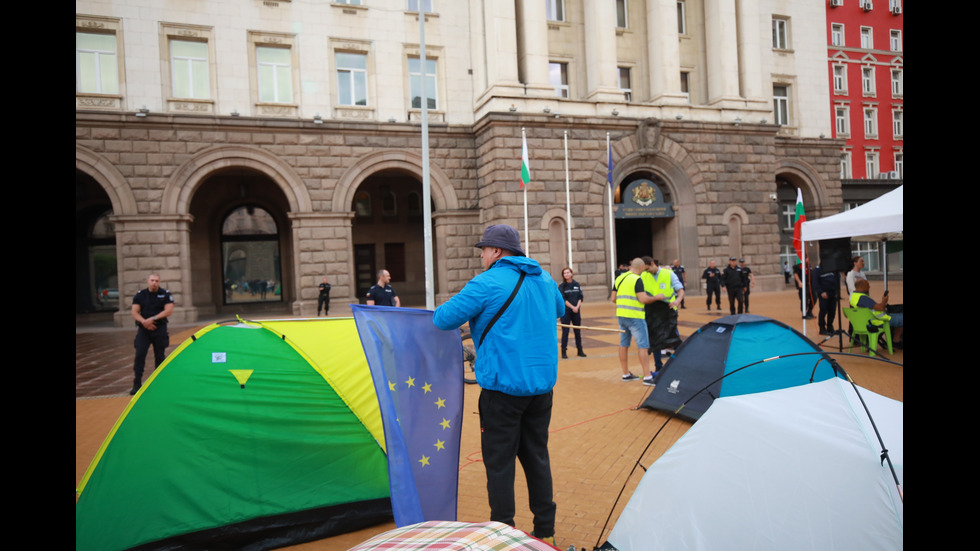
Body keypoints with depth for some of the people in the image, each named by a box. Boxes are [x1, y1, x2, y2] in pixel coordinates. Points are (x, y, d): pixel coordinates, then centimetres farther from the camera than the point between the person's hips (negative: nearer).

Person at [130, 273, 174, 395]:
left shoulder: (165, 294, 0)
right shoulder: (140, 295, 6)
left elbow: (169, 311, -8)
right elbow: (135, 312, 3)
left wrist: (153, 319, -16)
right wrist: (144, 321, -16)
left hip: (160, 329, -1)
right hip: (143, 330, 1)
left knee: (160, 356, 5)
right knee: (139, 355, -8)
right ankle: (137, 384, -4)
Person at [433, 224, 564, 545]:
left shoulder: (487, 284, -13)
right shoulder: (545, 281, 10)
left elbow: (444, 319, -12)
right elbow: (559, 310, 30)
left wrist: (442, 311, 11)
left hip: (503, 386, -7)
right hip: (542, 384, 7)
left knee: (499, 462, 5)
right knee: (537, 456, 17)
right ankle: (545, 531, 27)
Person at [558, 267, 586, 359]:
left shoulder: (577, 285, 7)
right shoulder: (561, 286, -3)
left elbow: (580, 297, 4)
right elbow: (563, 299, -9)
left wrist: (577, 307, -11)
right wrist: (572, 307, -13)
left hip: (576, 310, 3)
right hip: (566, 311, -3)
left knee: (578, 331, 8)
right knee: (565, 331, -2)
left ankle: (580, 350, 18)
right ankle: (564, 352, 4)